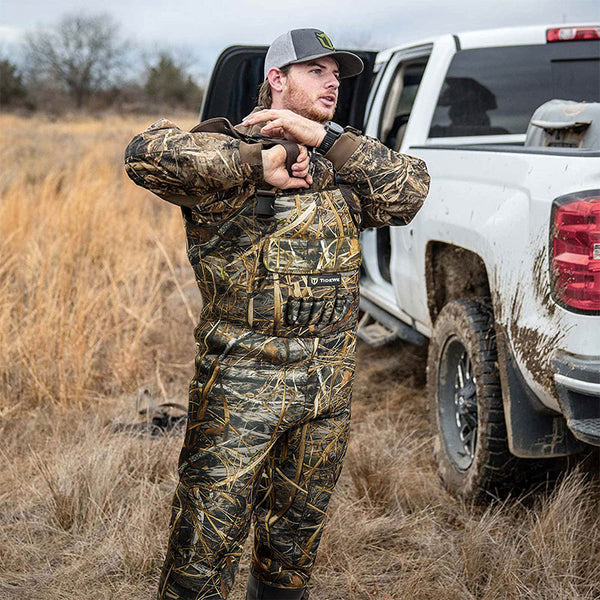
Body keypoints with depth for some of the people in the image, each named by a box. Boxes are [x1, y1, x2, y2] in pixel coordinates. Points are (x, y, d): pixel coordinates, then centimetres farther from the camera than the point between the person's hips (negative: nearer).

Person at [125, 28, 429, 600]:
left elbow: (410, 189, -7)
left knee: (296, 529, 20)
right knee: (208, 538, 0)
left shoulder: (342, 165, 10)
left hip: (328, 384, 6)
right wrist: (258, 162, -23)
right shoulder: (229, 149, -7)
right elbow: (147, 153, -25)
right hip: (240, 383, -5)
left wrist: (322, 137, -15)